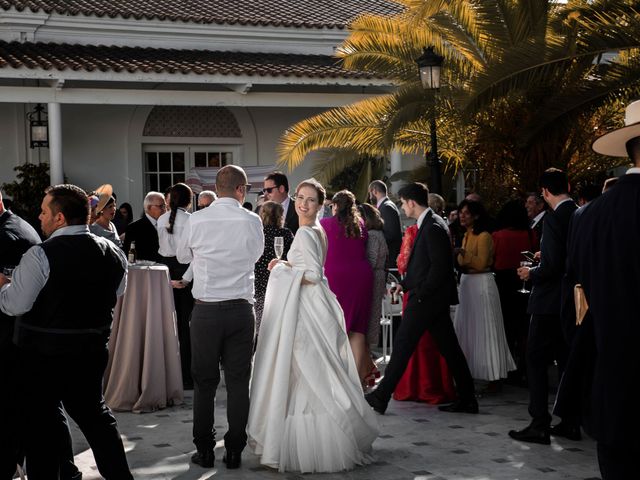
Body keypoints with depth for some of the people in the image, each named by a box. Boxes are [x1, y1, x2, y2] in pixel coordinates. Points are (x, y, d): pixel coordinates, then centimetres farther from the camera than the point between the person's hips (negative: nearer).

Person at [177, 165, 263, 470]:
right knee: (238, 382, 8)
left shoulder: (196, 220, -6)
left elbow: (182, 256, 11)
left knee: (204, 382, 9)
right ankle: (234, 452, 13)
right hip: (241, 310, 0)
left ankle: (204, 451, 16)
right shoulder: (252, 221, -5)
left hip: (206, 310, 0)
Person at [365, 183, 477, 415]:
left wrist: (420, 293, -16)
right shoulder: (429, 224, 14)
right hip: (435, 298, 10)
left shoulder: (433, 227, -16)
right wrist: (404, 284, 12)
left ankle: (381, 397, 4)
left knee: (402, 345, -3)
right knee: (449, 347, 11)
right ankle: (467, 399, 15)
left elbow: (439, 266, -21)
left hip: (426, 299, -10)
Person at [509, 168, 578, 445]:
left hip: (550, 302, -8)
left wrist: (531, 274, -6)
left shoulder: (554, 219, -18)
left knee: (536, 361, 0)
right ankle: (571, 422, 19)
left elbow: (552, 265, -23)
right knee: (567, 360, 15)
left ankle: (540, 426, -1)